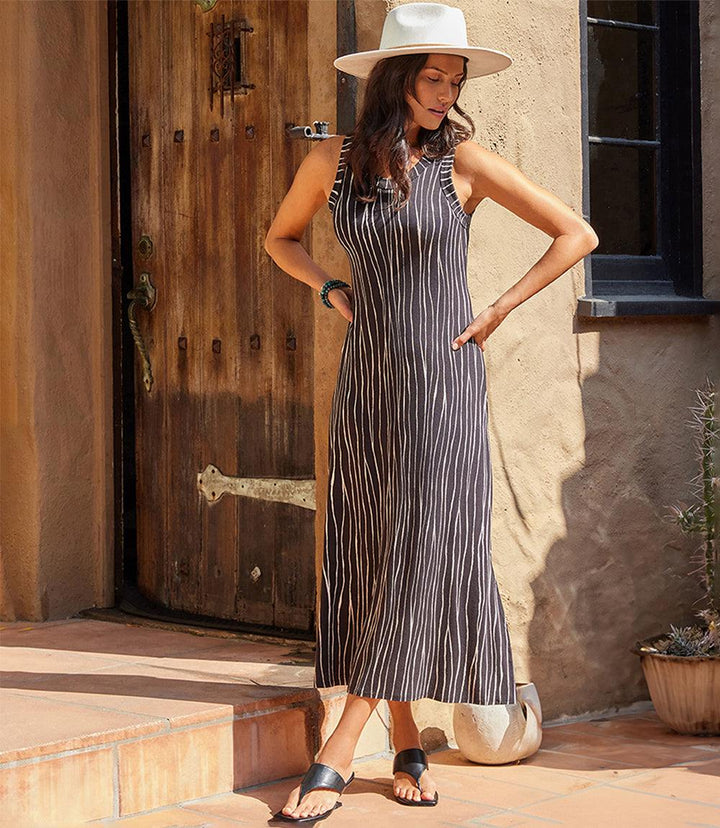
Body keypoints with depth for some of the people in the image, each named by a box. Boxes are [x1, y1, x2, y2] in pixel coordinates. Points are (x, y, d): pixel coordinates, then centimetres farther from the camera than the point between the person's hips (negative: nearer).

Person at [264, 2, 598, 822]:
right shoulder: (332, 159, 3)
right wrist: (333, 291, 4)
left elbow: (576, 234, -1)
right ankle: (407, 747, 14)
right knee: (368, 564, 3)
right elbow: (280, 238, 21)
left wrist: (498, 311, -4)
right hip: (366, 383, 3)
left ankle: (335, 758, -3)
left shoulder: (463, 160, -4)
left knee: (419, 560, -7)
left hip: (442, 381, -3)